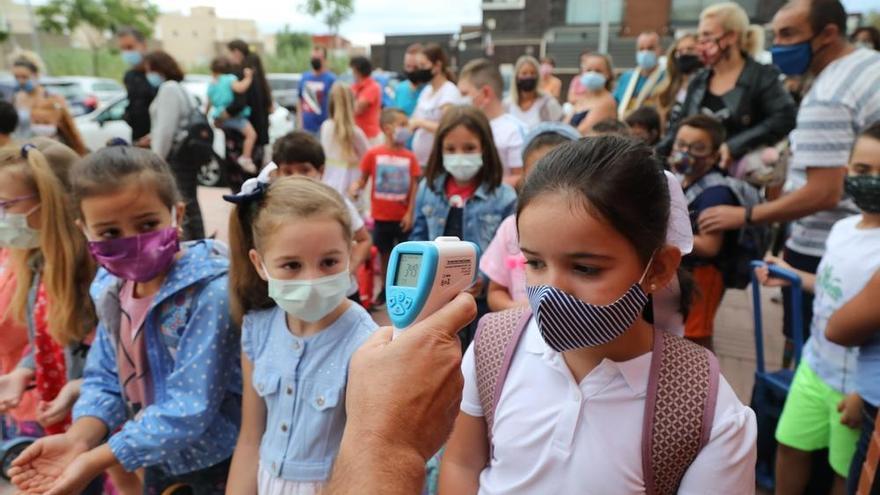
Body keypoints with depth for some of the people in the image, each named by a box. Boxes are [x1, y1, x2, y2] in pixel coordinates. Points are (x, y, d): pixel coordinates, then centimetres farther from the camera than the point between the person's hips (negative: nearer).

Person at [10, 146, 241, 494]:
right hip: (160, 463, 6)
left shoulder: (211, 291, -27)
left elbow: (191, 407, -28)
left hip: (220, 465, -6)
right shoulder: (114, 293, -2)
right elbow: (105, 380, 0)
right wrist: (78, 439, -19)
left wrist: (94, 461, -25)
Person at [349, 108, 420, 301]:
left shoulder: (409, 157, -5)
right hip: (381, 216, 0)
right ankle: (385, 289, 29)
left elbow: (414, 186, -3)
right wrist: (355, 188, -20)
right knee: (385, 254, 13)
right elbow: (363, 179, 2)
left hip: (402, 217, 0)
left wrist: (410, 213, -7)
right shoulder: (373, 154, -7)